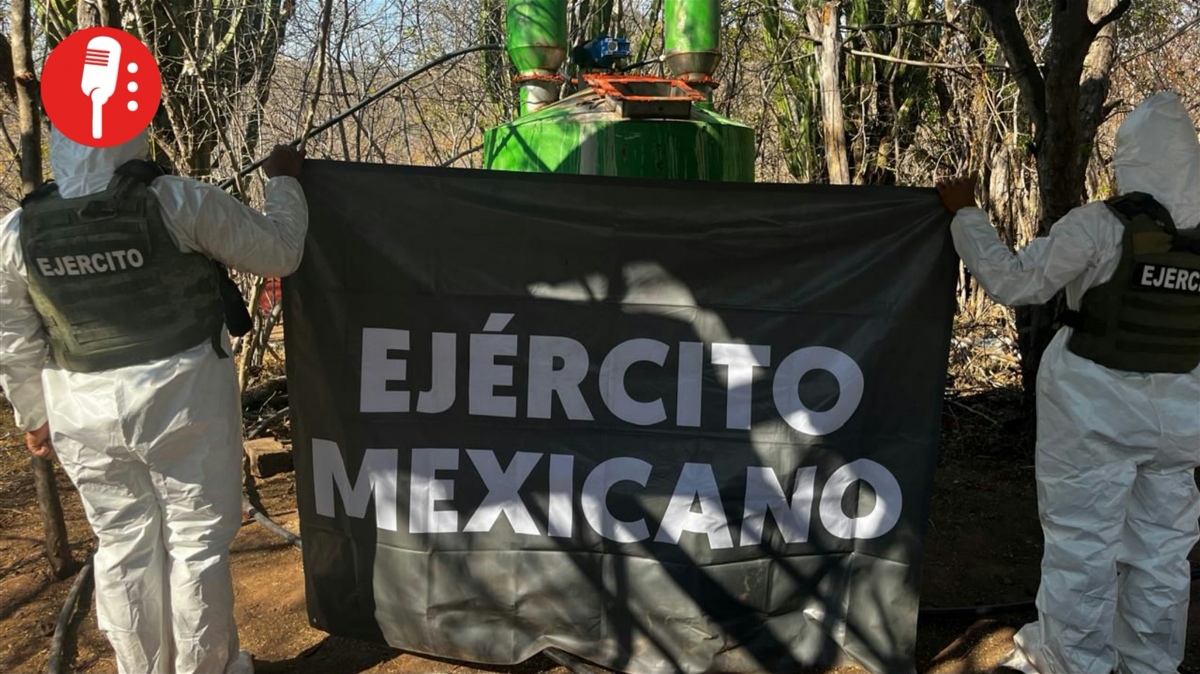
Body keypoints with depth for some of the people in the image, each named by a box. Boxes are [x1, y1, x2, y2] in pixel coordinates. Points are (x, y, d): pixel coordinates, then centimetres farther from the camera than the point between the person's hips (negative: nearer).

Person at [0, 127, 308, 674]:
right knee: (198, 540, 12)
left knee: (123, 544, 18)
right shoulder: (180, 205, -17)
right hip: (183, 397, -4)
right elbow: (279, 253, -6)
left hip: (84, 412, 4)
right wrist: (283, 181, 10)